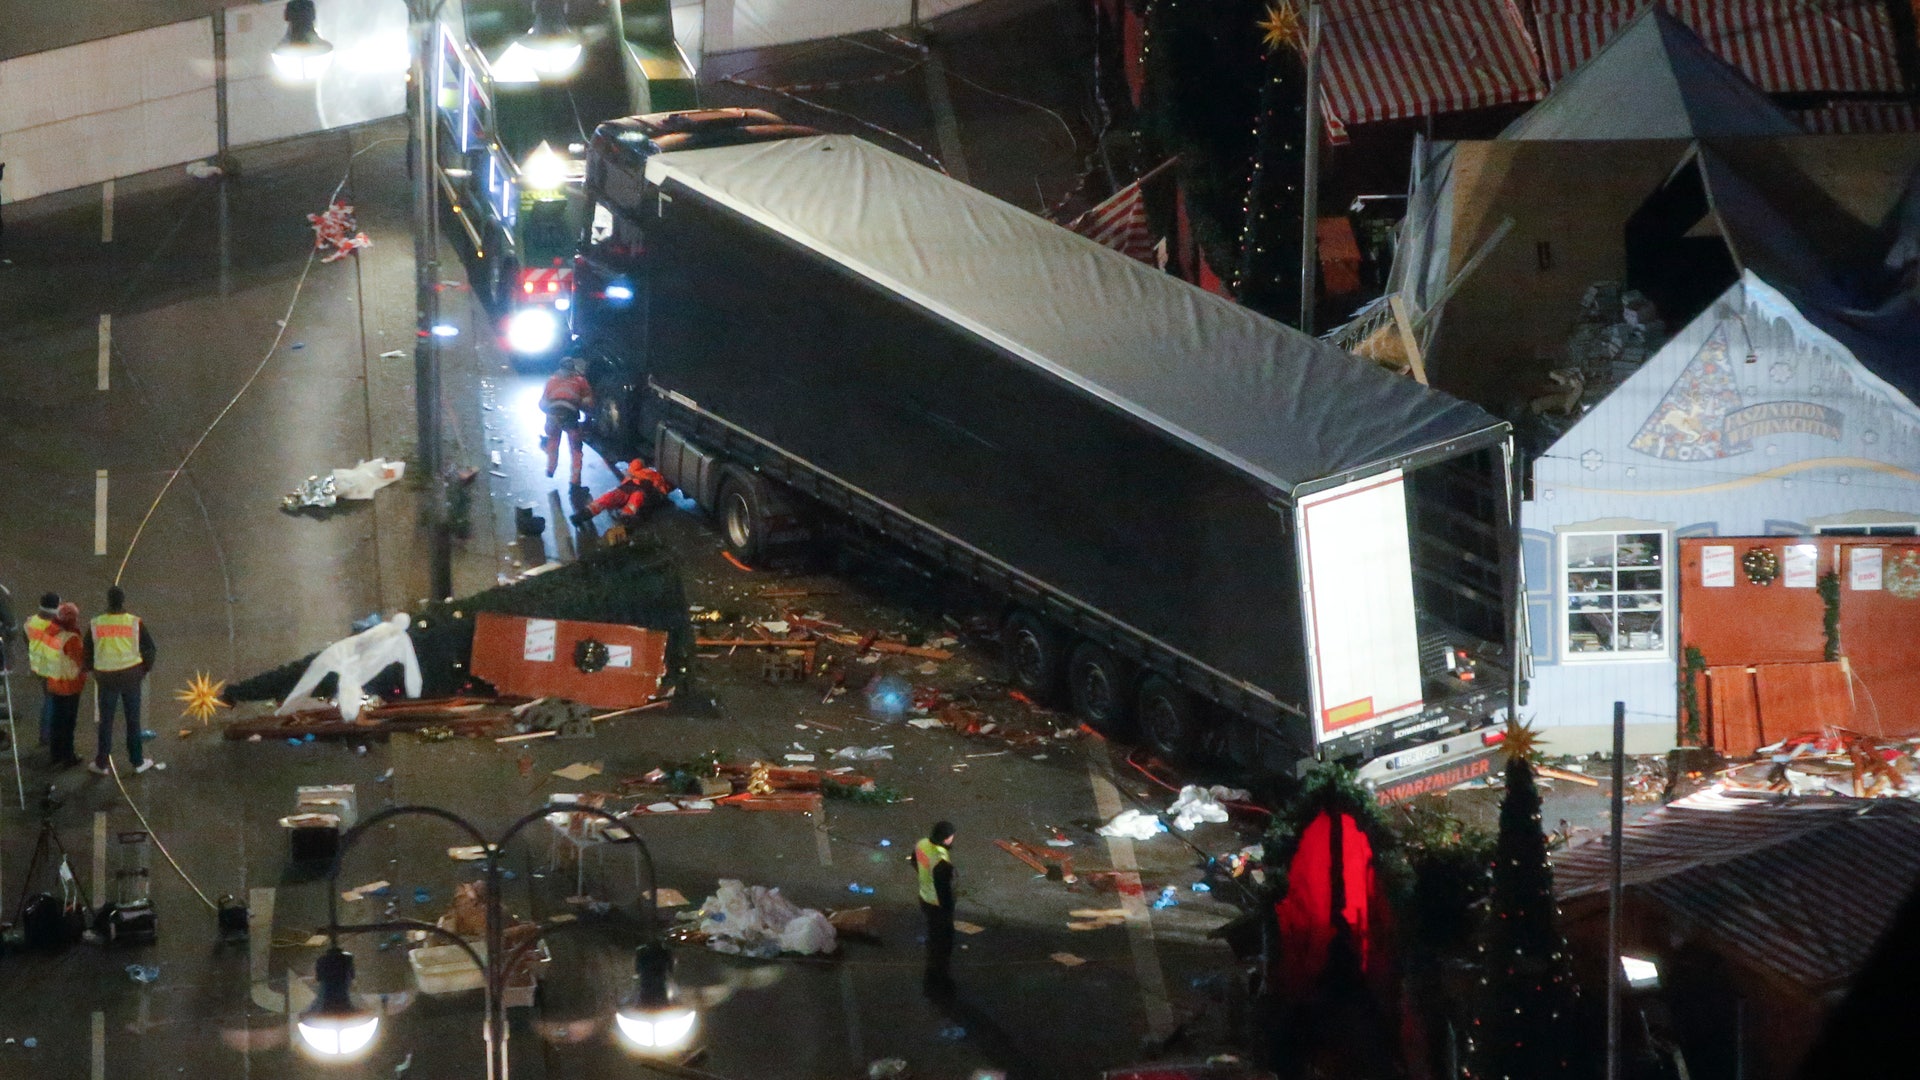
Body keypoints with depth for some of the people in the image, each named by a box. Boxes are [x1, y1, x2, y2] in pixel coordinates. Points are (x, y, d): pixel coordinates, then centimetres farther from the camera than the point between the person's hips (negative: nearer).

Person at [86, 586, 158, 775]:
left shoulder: (95, 625, -7)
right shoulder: (135, 623, -10)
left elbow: (88, 652, 2)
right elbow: (149, 647, -6)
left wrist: (92, 670, 20)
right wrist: (146, 668, 11)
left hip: (105, 676, 1)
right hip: (131, 674, -1)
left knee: (106, 720, 12)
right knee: (133, 720, 12)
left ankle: (101, 763, 19)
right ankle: (137, 761, 20)